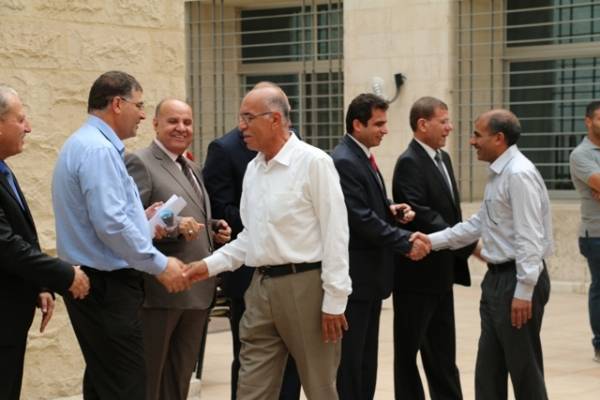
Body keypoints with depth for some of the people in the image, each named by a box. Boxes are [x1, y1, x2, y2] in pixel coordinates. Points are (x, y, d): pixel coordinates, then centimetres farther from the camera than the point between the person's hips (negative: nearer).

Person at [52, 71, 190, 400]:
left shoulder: (86, 144, 16)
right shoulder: (98, 150, -16)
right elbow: (110, 224, -23)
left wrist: (145, 226, 12)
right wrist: (160, 265, -15)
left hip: (99, 284, 11)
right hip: (107, 286, -11)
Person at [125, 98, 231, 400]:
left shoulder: (192, 169, 19)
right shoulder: (139, 163, -8)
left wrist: (216, 229, 8)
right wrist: (173, 226, -26)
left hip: (197, 291, 8)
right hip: (159, 291, -8)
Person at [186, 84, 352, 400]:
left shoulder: (312, 162, -11)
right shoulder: (253, 168, 11)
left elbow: (335, 234, -13)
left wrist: (334, 299, -15)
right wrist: (211, 264, 6)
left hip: (305, 285, -6)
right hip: (261, 287, 7)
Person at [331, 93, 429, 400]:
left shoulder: (363, 157, 13)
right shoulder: (344, 162, -18)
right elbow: (361, 219, -23)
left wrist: (391, 209, 3)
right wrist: (406, 242, -20)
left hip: (371, 275, 10)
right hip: (355, 276, -10)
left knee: (366, 356, 15)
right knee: (350, 357, -3)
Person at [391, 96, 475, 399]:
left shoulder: (443, 158, 12)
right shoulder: (409, 163, -15)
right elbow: (421, 216, -25)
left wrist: (464, 246, 5)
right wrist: (470, 246, -25)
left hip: (442, 272, 9)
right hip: (417, 273, -8)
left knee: (442, 351, 14)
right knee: (408, 348, 3)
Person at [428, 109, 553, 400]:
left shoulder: (519, 174, -18)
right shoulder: (499, 174, 14)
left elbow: (529, 237, -22)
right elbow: (478, 224, 16)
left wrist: (524, 291, -24)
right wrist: (432, 241, 9)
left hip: (517, 280, -10)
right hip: (498, 277, 10)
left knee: (524, 368, -1)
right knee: (489, 367, 13)